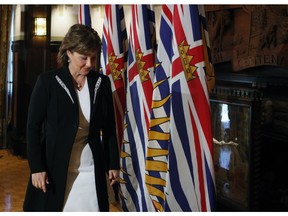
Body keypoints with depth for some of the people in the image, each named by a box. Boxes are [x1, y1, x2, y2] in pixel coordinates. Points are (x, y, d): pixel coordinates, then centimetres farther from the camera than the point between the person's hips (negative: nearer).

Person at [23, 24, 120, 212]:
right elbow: (33, 126, -6)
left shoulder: (102, 82, 3)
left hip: (91, 169, 2)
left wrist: (113, 163, 8)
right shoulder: (48, 81, -7)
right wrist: (36, 167, -10)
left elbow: (109, 127, 8)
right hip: (54, 166, -2)